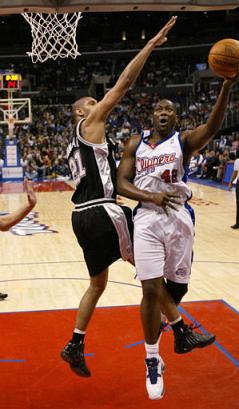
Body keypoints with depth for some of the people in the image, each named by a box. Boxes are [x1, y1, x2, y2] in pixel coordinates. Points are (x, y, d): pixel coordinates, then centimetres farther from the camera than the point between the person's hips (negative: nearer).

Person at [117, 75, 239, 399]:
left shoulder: (184, 140, 2)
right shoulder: (135, 144, 8)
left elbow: (212, 127, -19)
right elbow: (121, 184, 3)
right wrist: (151, 196, -17)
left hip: (179, 217, 1)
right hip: (148, 218, 0)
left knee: (176, 285, 13)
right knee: (152, 290, -7)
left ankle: (173, 323, 49)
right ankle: (152, 361, 8)